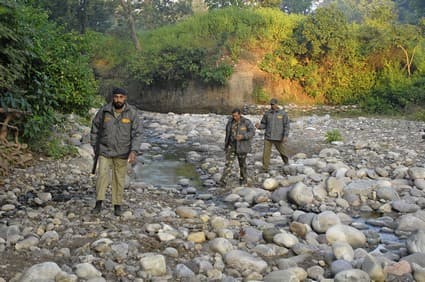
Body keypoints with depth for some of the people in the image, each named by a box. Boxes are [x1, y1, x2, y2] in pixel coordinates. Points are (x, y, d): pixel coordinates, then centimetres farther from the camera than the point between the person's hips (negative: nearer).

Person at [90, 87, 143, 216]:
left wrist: (134, 151, -22)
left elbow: (137, 134, -11)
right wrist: (94, 145, 9)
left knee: (119, 178, 7)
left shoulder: (132, 113, -11)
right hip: (105, 150, 0)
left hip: (122, 152, 0)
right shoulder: (104, 111, -10)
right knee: (102, 175, -13)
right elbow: (95, 127, 5)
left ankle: (117, 205, 21)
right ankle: (98, 204, -4)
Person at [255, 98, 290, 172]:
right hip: (268, 137, 2)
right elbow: (264, 125, 8)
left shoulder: (283, 113, -4)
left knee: (282, 151, 14)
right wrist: (259, 126, -15)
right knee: (266, 153, -6)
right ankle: (265, 168, -2)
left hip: (278, 138, -1)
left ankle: (286, 163, 42)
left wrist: (285, 136, -13)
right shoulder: (267, 113, 2)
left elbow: (286, 125, -5)